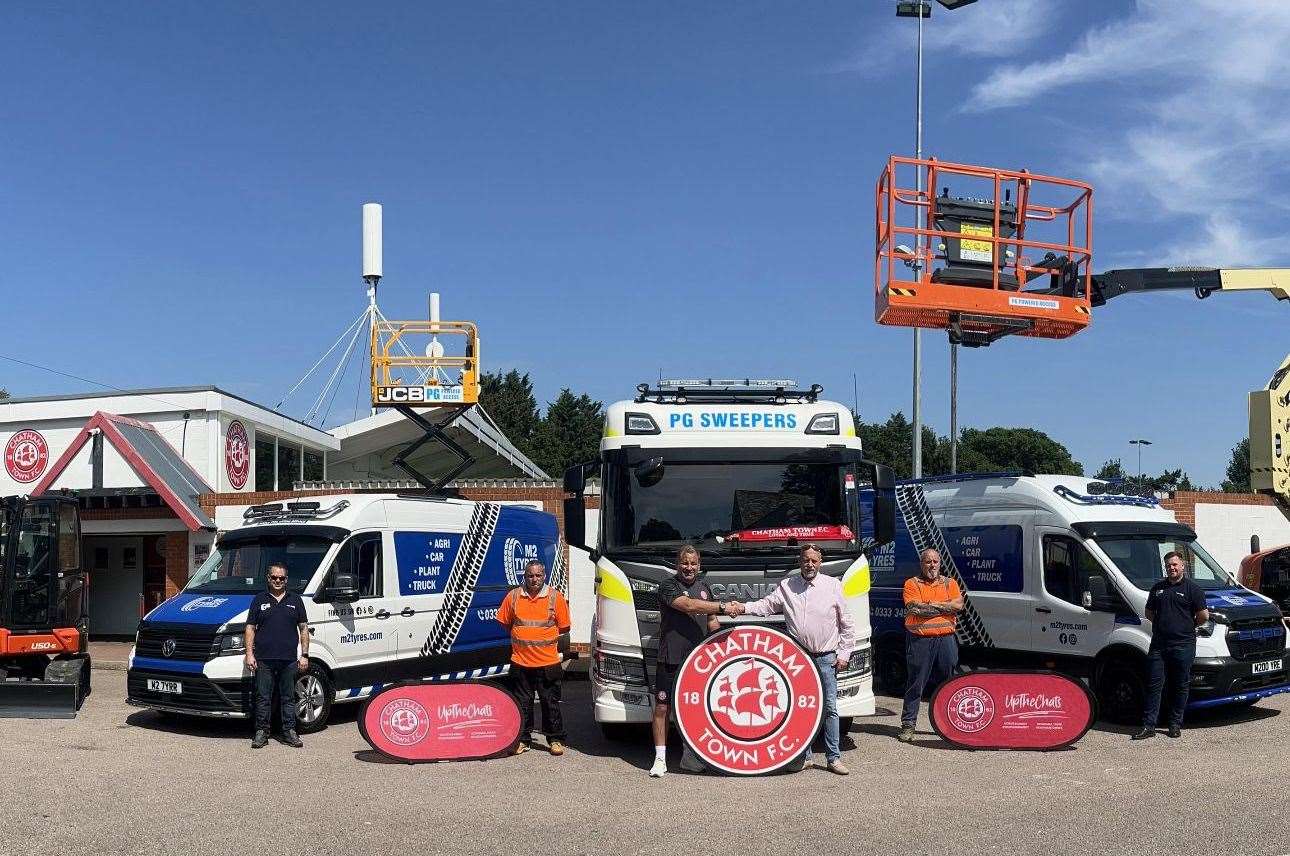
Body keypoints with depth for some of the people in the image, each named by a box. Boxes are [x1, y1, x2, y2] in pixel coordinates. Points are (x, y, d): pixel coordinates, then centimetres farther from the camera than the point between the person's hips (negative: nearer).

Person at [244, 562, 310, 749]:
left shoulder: (295, 600, 10)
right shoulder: (259, 600, 8)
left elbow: (304, 629, 11)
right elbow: (250, 628, 7)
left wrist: (304, 655, 3)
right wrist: (249, 654, -3)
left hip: (289, 659, 1)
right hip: (264, 659, -1)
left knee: (288, 698, 6)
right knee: (263, 698, 2)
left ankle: (289, 731, 13)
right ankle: (261, 732, 10)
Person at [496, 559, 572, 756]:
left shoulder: (556, 597, -1)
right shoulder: (513, 596, 3)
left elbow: (564, 627, 4)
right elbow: (504, 622, 13)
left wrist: (544, 637, 3)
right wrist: (521, 638, 8)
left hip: (548, 662, -1)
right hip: (520, 661, 2)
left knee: (550, 702, 5)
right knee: (523, 703, 9)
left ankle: (555, 739, 16)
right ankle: (522, 740, 20)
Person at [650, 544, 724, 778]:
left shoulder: (704, 587, 15)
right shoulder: (668, 586, -5)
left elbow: (712, 621, 24)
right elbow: (688, 606, -21)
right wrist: (723, 607, -23)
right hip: (670, 660, -5)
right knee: (662, 707, -2)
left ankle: (691, 755, 19)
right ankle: (660, 758, 6)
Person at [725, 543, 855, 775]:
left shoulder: (833, 586, 2)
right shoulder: (786, 586, 6)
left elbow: (847, 624, 5)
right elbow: (766, 605, 2)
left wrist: (844, 654, 1)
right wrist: (742, 607, -16)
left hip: (826, 658, -2)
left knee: (829, 708, -2)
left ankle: (834, 758, 6)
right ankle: (803, 756, 17)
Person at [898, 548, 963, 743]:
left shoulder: (950, 583, 13)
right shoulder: (912, 584, 3)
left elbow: (958, 605, -4)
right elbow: (915, 608, -13)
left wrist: (931, 605, -9)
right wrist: (945, 607, -6)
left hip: (946, 639, 3)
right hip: (920, 640, -3)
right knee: (915, 685, 0)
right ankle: (908, 725, 5)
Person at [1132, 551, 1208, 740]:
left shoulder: (1192, 588, -1)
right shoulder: (1157, 588, 15)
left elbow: (1204, 616, -5)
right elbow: (1149, 612, 24)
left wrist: (1189, 625, 7)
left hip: (1183, 645, -4)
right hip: (1158, 644, 4)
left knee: (1180, 686, 5)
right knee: (1154, 685, 1)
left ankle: (1175, 724, 15)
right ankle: (1149, 726, 1)